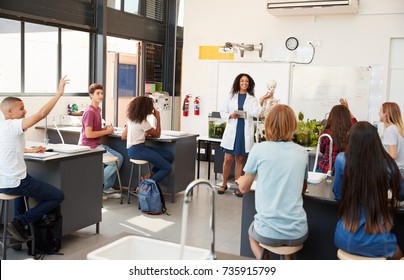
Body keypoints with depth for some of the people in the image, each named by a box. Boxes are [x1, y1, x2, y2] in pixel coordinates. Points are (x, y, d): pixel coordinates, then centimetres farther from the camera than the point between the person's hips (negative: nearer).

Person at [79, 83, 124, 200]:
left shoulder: (97, 109, 14)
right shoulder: (89, 111, -16)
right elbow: (89, 134, -22)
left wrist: (105, 128, 3)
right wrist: (107, 131, -13)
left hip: (97, 144, 10)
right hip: (89, 146, -10)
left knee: (120, 158, 4)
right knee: (114, 163, -17)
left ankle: (107, 188, 10)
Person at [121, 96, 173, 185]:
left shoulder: (131, 119, 12)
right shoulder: (143, 122, -12)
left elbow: (123, 136, 15)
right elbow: (157, 134, -2)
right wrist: (158, 118, 2)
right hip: (137, 150, -9)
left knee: (170, 156, 3)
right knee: (168, 168, -13)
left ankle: (150, 175, 4)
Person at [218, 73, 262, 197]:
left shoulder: (252, 99, 5)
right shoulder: (231, 97, 8)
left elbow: (256, 114, -11)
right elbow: (223, 112, 8)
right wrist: (230, 116, -12)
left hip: (245, 132, 0)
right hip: (232, 131, 0)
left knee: (240, 160, 7)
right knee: (228, 159, 1)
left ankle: (237, 186, 15)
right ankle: (224, 184, 16)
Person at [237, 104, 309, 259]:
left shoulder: (259, 149, -7)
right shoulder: (302, 152, 2)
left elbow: (244, 187, 5)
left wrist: (241, 179, 27)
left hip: (268, 233, -3)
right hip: (298, 234, 3)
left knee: (252, 233, 32)